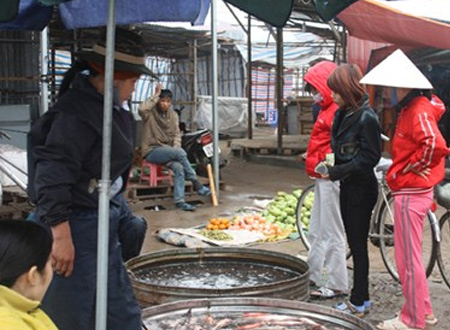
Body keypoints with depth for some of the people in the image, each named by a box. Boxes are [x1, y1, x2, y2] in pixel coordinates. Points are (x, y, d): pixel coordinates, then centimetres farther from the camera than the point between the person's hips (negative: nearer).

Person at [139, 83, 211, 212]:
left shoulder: (173, 115, 11)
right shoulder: (150, 113, -7)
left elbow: (177, 134, 10)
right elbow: (142, 108, -31)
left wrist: (175, 148, -9)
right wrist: (156, 95, -22)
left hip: (167, 150, 5)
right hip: (151, 151, -5)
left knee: (179, 167, -27)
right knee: (180, 153, -28)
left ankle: (179, 201, -28)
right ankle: (196, 184, -16)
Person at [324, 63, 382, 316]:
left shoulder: (366, 118, -18)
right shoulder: (342, 113, 8)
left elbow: (370, 156, -20)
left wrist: (339, 171, -20)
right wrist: (329, 165, 4)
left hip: (362, 188, -9)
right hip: (348, 186, 9)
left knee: (359, 245, 0)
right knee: (354, 244, 15)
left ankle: (359, 302, 11)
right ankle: (360, 297, 26)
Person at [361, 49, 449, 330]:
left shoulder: (419, 111, -17)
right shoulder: (410, 108, 13)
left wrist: (406, 169, -19)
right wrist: (400, 169, 9)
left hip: (411, 193, -10)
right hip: (412, 191, 10)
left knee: (407, 258, -1)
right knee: (411, 255, 19)